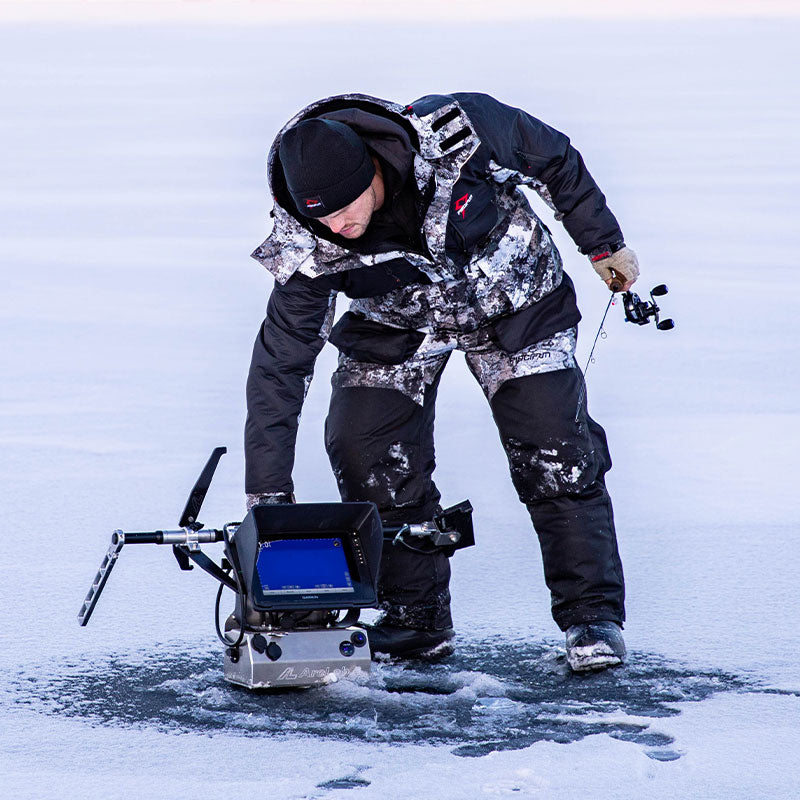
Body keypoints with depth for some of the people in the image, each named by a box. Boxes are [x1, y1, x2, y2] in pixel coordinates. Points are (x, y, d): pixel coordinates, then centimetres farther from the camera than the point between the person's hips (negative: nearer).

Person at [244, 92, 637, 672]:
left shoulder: (456, 131, -34)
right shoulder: (308, 248, -29)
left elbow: (554, 159, -13)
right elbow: (280, 365, -22)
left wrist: (604, 243, -1)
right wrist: (267, 494, -25)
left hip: (512, 299, -1)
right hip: (398, 325, 1)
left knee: (557, 455, -12)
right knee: (364, 452, -13)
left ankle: (592, 614, 1)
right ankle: (416, 621, 2)